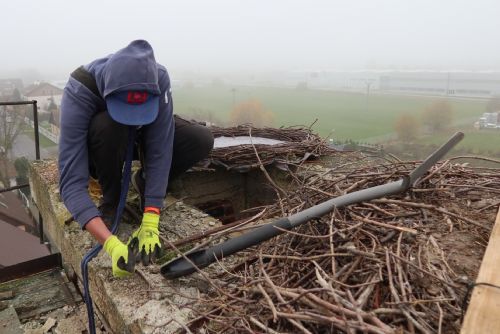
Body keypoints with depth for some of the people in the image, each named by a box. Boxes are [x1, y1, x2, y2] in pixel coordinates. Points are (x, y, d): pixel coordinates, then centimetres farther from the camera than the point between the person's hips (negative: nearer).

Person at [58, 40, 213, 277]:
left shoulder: (158, 79, -32)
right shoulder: (79, 91, -38)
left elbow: (160, 152, -33)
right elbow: (71, 181, -41)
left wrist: (150, 224, -38)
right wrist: (111, 244, -52)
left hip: (140, 136, 2)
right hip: (98, 144, -2)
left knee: (202, 141, -21)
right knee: (107, 125, -39)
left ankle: (143, 182, 2)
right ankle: (110, 201, -12)